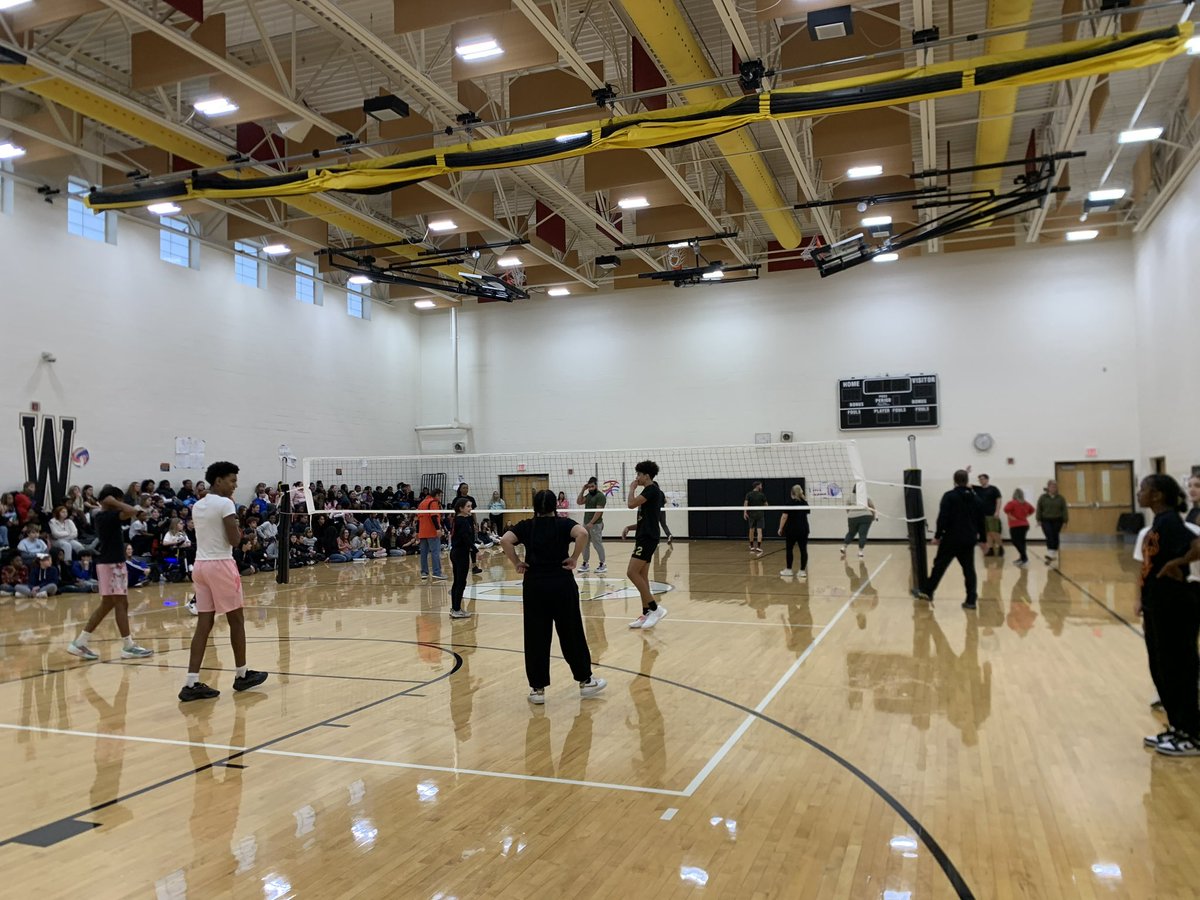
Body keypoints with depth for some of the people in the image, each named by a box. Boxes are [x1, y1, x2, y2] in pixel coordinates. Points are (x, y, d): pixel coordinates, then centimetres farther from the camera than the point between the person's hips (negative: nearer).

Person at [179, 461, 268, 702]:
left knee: (204, 623, 5)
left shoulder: (197, 506, 13)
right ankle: (242, 675, 17)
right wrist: (239, 529, 3)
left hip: (200, 564, 7)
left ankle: (192, 684, -1)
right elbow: (235, 540, -15)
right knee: (236, 619, 7)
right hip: (220, 564, -7)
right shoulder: (225, 504, -12)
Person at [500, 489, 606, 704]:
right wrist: (574, 558, -9)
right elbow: (583, 533, -19)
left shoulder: (525, 526, 5)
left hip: (534, 585, 1)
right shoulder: (564, 524, 2)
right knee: (571, 634, 10)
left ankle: (537, 688, 10)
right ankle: (585, 681, 20)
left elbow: (505, 540, -12)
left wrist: (517, 563, -4)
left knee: (536, 637, 7)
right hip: (562, 583, -1)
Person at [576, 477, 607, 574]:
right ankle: (585, 564, 18)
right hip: (586, 524, 8)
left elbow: (599, 511, -17)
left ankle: (602, 565, 1)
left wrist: (591, 523, -21)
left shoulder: (600, 496, -11)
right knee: (585, 544, 11)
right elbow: (579, 502, 10)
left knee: (597, 544, -5)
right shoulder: (588, 495, 15)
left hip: (595, 525, -8)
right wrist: (583, 490, 3)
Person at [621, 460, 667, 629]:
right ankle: (646, 614, 11)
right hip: (645, 537, 10)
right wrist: (629, 527, 12)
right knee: (642, 576, 8)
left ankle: (655, 608, -12)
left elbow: (631, 504, -21)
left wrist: (632, 488, -4)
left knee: (632, 573, -15)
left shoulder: (651, 489, -10)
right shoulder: (653, 491, 19)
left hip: (647, 538, -10)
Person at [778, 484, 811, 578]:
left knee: (789, 549, 7)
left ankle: (788, 570, 10)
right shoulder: (805, 502, 7)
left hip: (792, 529, -4)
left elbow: (785, 517, -12)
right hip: (804, 529, 4)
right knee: (803, 549, 2)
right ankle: (803, 570, 0)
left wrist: (780, 528, -7)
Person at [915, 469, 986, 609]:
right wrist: (983, 538, 21)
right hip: (968, 540, 4)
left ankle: (927, 591, 18)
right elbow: (981, 520, 12)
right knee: (969, 569, 7)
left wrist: (938, 535, -7)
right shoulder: (975, 498, 8)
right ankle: (971, 600, 4)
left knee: (939, 566, 8)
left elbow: (943, 518, -15)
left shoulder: (949, 496, -9)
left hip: (951, 538, -4)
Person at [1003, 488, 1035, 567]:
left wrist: (1010, 516, -14)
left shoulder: (1012, 503, -12)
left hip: (1015, 526, -7)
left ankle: (1025, 558, -19)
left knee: (1016, 542, -7)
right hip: (1025, 525, 7)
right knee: (1021, 542, 17)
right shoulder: (1026, 503, 9)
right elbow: (1032, 510, 24)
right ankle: (1022, 558, 22)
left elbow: (1006, 509, -27)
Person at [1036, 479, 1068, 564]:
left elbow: (1064, 510, 1)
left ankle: (1054, 554, 21)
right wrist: (1039, 520, -5)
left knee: (1055, 537, 8)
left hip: (1057, 521, 1)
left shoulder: (1061, 498, 3)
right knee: (1049, 537, -14)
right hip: (1046, 520, -1)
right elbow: (1039, 509, 2)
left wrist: (1065, 522, -3)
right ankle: (1050, 554, -20)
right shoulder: (1042, 498, 2)